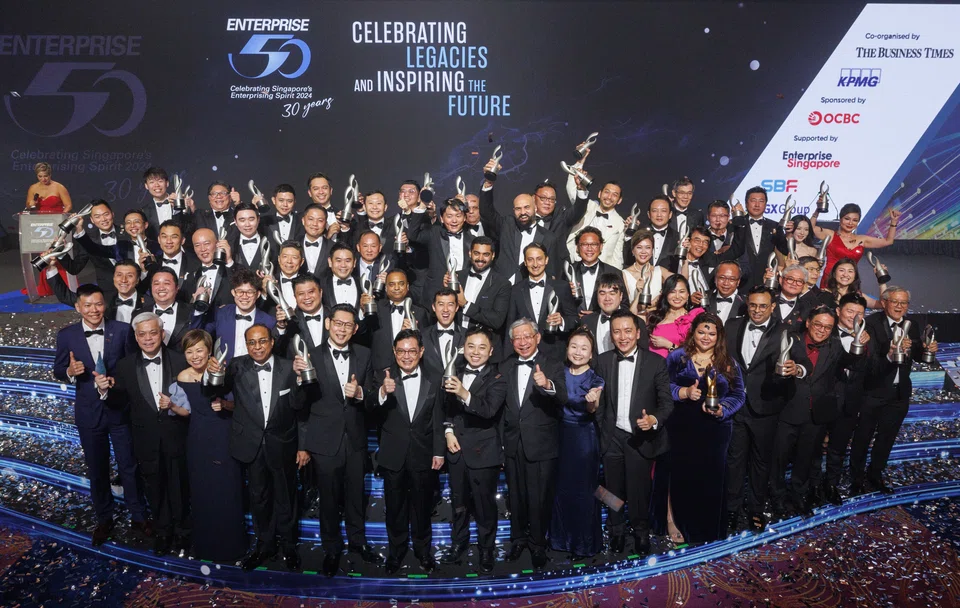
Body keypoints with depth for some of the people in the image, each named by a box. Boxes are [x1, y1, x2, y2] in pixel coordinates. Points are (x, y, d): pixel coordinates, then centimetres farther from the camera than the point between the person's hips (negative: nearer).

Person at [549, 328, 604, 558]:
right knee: (561, 487, 11)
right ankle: (562, 537, 30)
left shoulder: (595, 379, -8)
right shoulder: (560, 373, 3)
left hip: (584, 438, -4)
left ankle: (584, 543, 21)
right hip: (561, 435, 4)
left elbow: (593, 409, -24)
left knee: (582, 490, 4)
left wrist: (592, 401, -45)